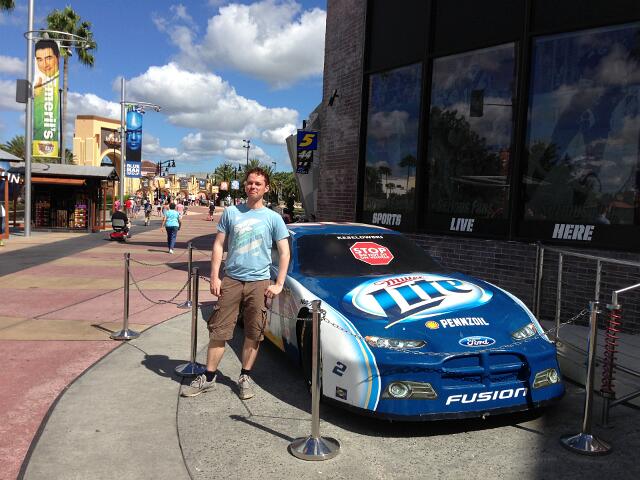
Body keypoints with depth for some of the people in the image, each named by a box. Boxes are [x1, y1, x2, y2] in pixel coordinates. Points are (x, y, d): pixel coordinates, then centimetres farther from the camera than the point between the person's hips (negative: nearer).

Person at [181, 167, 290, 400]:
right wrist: (214, 277, -1)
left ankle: (245, 377, 22)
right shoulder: (231, 213, 6)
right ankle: (208, 377, 13)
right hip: (231, 279, 1)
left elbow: (284, 252, 3)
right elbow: (218, 245, 8)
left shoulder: (273, 218, 3)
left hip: (259, 282, 0)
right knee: (219, 330, 2)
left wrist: (279, 284, -4)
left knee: (253, 334, 7)